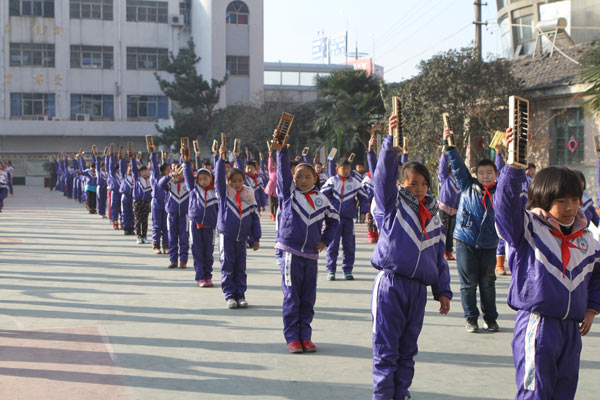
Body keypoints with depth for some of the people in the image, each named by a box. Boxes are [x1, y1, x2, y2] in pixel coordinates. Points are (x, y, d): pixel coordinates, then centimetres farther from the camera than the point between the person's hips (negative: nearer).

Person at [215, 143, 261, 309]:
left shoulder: (249, 195, 5)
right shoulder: (224, 192, -1)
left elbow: (255, 217, 9)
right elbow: (219, 177, -17)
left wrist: (256, 238, 8)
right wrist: (221, 158, -28)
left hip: (242, 238, 2)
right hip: (226, 236, -2)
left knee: (240, 269, 7)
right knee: (227, 268, 1)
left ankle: (240, 295, 14)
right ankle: (230, 295, 7)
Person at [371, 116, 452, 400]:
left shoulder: (433, 218, 16)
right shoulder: (392, 205, 2)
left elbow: (440, 257, 19)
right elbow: (384, 176, -15)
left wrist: (443, 291, 14)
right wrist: (390, 142, -26)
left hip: (419, 288, 5)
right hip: (390, 283, -5)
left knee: (408, 349, 12)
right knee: (386, 348, -2)